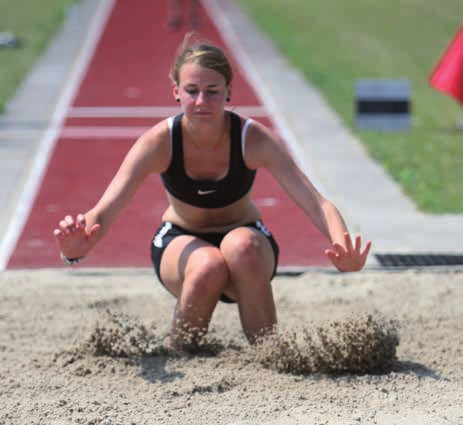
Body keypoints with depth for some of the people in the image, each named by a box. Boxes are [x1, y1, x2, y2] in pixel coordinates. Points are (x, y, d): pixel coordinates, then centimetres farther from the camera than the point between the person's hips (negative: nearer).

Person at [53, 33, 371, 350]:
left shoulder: (255, 139, -23)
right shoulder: (159, 143, -22)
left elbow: (316, 204, -30)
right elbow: (105, 210, -29)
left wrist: (342, 248, -52)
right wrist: (78, 248, -53)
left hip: (246, 241, 0)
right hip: (180, 243, 0)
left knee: (241, 245, -36)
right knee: (208, 267, -35)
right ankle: (178, 357, -9)